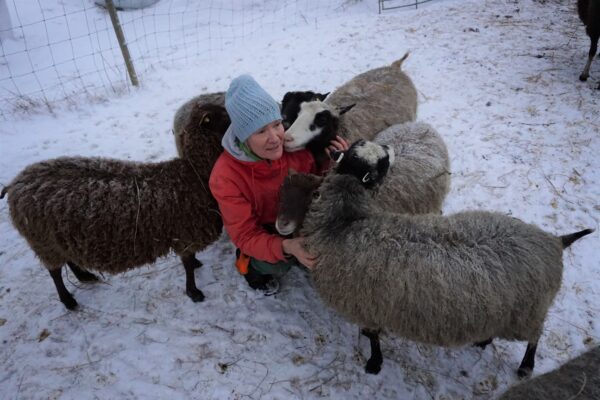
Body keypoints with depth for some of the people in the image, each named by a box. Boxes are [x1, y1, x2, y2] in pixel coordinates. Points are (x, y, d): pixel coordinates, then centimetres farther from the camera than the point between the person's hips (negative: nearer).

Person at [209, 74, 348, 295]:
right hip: (257, 227, -3)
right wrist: (284, 247, -48)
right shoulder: (226, 177, -32)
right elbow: (246, 235, -29)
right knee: (278, 264, -30)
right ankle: (250, 262, 5)